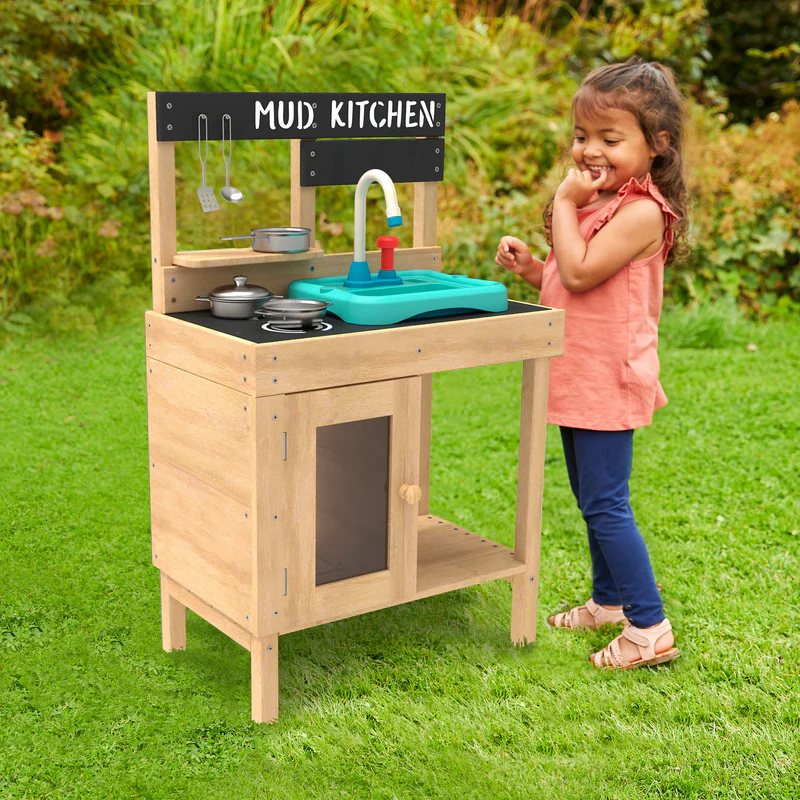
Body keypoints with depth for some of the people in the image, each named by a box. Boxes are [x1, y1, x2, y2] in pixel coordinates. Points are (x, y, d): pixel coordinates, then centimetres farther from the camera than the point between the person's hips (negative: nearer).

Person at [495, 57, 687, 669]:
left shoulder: (641, 211, -18)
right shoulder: (596, 201, 13)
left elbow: (580, 274, -26)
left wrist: (565, 203, -17)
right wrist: (529, 267, 2)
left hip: (608, 380, -10)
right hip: (578, 376, 10)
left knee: (605, 505, -8)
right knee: (591, 498, 19)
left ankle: (650, 628, 1)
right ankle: (609, 601, 34)